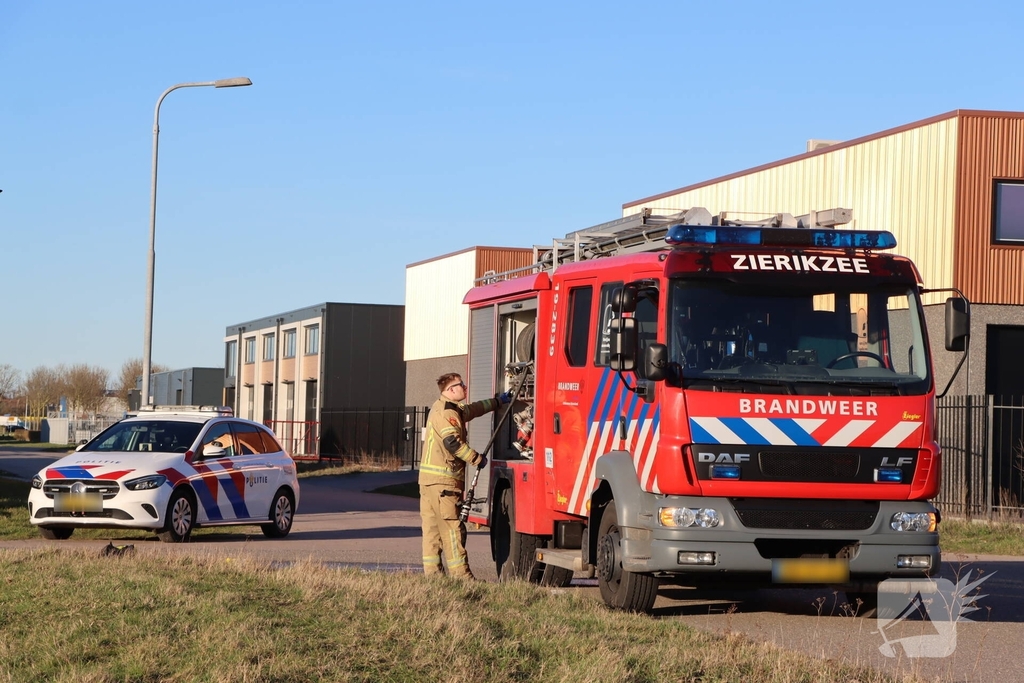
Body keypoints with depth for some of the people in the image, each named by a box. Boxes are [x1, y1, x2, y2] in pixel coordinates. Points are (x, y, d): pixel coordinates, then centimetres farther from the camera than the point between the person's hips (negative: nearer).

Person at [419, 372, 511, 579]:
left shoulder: (442, 408, 20)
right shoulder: (447, 413, -13)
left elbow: (471, 410, 34)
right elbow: (453, 442, -25)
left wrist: (497, 401, 38)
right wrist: (477, 459, -16)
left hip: (429, 478, 10)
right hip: (444, 479, -10)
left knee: (432, 527, 8)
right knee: (452, 527, -9)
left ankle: (432, 572, 9)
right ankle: (460, 575, -10)